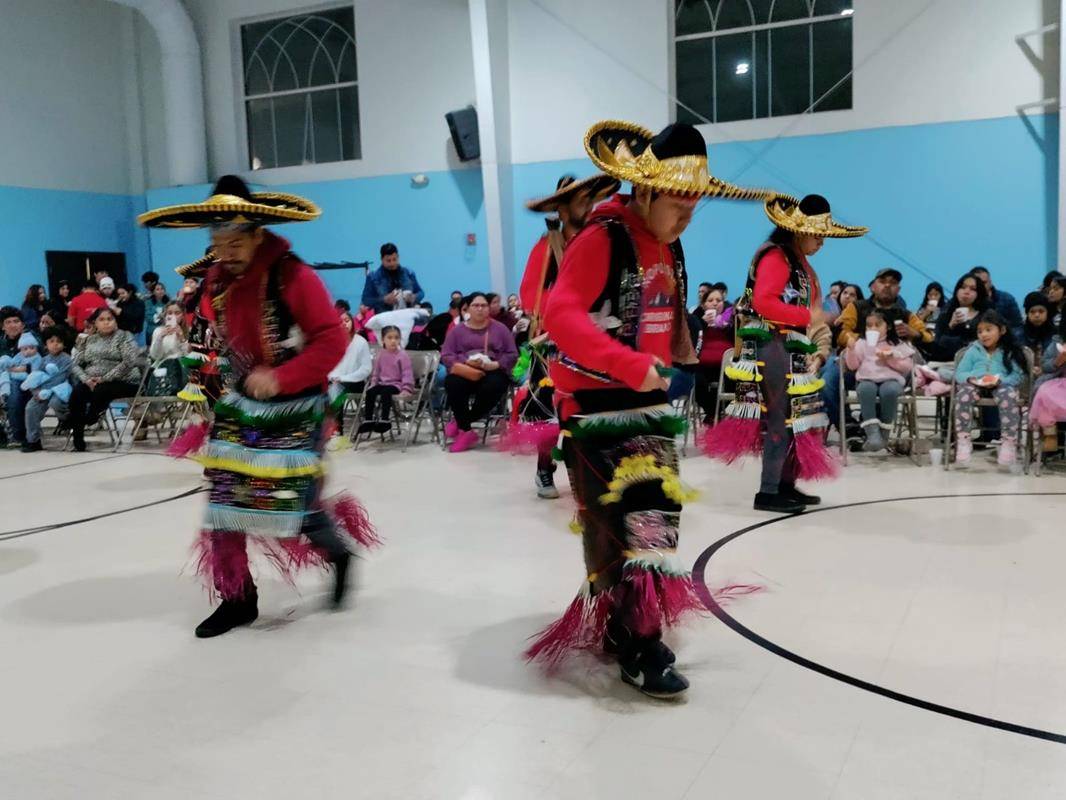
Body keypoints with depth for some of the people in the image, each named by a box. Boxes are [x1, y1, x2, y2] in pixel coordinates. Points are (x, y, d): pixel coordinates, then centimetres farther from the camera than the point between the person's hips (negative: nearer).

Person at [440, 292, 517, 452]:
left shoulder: (500, 329, 17)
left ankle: (461, 422, -17)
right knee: (452, 384, -35)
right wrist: (463, 366, -13)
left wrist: (494, 365, -11)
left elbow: (512, 355, 9)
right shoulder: (457, 330, 18)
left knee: (493, 387, -37)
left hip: (493, 372, 0)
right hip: (464, 372, 1)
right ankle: (467, 431, -22)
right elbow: (445, 356, 7)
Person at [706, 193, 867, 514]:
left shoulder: (799, 261, 20)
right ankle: (768, 493, -6)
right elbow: (763, 302, -23)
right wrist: (807, 317, -21)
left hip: (790, 347, 10)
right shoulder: (776, 256, -11)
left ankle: (786, 485, 19)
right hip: (772, 345, -10)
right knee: (783, 418, -10)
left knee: (800, 416, 11)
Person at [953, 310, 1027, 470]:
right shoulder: (973, 350, 15)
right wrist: (970, 378, -13)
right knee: (963, 395, -33)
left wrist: (1000, 380, -19)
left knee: (1009, 396, -37)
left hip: (1002, 385, -2)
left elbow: (1018, 376, 0)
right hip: (974, 385, 2)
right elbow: (959, 373, 11)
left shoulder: (1011, 351, 8)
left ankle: (1009, 443, -30)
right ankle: (963, 441, -27)